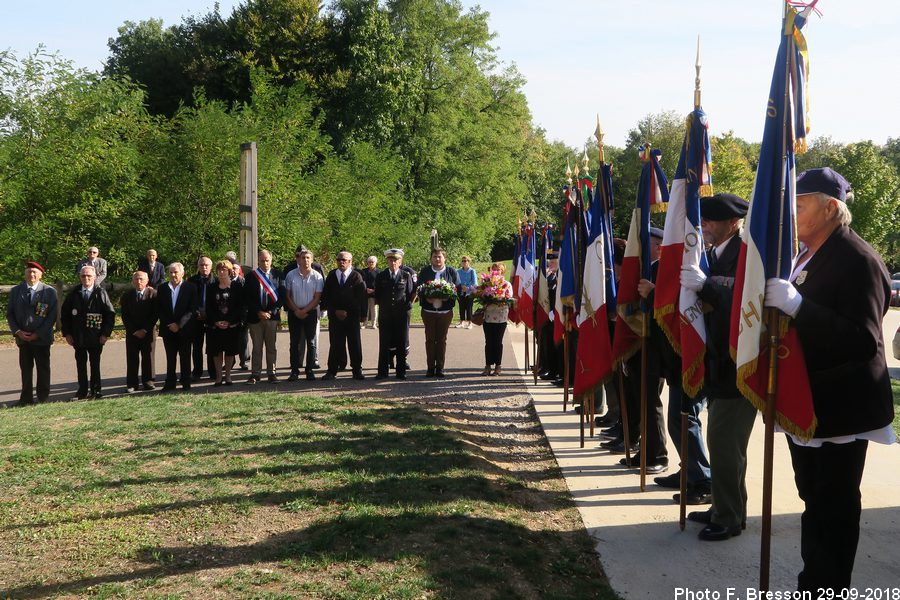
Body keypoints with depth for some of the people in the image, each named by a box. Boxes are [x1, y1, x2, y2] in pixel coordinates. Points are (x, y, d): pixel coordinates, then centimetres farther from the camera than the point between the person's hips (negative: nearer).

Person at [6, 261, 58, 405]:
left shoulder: (49, 291, -3)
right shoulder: (16, 291, 6)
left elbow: (52, 315, -6)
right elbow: (10, 313, 7)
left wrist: (38, 334, -13)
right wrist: (17, 331, -8)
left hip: (41, 338, -2)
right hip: (22, 338, 3)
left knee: (43, 369, 5)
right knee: (25, 369, 8)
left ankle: (43, 399, 13)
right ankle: (26, 399, 15)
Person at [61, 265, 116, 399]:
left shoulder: (101, 293, -2)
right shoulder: (74, 293, 3)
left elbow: (110, 314, -2)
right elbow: (64, 314, 8)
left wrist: (106, 333, -8)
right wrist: (67, 333, 1)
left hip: (96, 337, -2)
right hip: (78, 337, 2)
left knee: (95, 364, 7)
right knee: (81, 364, 7)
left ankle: (95, 390, 15)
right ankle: (83, 391, 15)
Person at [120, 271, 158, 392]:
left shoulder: (153, 294, -3)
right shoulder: (126, 296, 3)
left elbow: (155, 314, -5)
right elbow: (125, 316, 2)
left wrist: (145, 330, -11)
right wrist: (134, 331, -8)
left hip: (148, 332, -1)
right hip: (132, 332, 1)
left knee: (148, 357, 3)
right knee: (132, 358, 0)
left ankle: (148, 381, 11)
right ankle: (131, 384, 4)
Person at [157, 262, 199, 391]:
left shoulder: (191, 288, -2)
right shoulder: (162, 288, 8)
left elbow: (192, 309, -7)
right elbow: (159, 309, 6)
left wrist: (179, 324, -14)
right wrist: (168, 324, -7)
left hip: (184, 329, -2)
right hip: (168, 329, 3)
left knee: (185, 357, 4)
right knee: (170, 358, 6)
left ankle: (186, 383, 11)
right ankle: (170, 383, 12)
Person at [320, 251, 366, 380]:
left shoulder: (356, 276, 1)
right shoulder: (331, 275, 8)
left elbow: (360, 297, -4)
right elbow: (325, 296, 6)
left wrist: (347, 312, -9)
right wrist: (335, 311, -6)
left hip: (352, 315, -1)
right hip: (334, 315, 1)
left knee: (354, 344, 2)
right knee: (335, 343, 0)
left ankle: (357, 370, 9)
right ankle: (332, 371, 5)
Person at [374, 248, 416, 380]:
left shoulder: (407, 275, 3)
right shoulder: (381, 276, 5)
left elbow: (411, 293, 6)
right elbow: (377, 295, 10)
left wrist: (407, 305, -2)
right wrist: (382, 305, 5)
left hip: (402, 314, -1)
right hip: (385, 315, 1)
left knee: (402, 343, 3)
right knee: (384, 344, 2)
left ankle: (401, 371, 11)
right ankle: (382, 372, 8)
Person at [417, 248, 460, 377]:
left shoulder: (452, 272, 5)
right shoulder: (424, 272, 6)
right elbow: (419, 289, 2)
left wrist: (448, 297, -17)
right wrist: (426, 298, -16)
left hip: (445, 311, 0)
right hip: (428, 311, 0)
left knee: (442, 339, 5)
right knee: (430, 339, 5)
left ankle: (440, 367, 12)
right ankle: (430, 367, 11)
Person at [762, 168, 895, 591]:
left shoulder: (857, 260, -17)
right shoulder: (805, 256, 10)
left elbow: (864, 341, -27)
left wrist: (796, 305, -33)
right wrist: (774, 304, 0)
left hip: (841, 407, -9)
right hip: (806, 401, 9)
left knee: (834, 508, 1)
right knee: (814, 500, 18)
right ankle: (814, 583, 30)